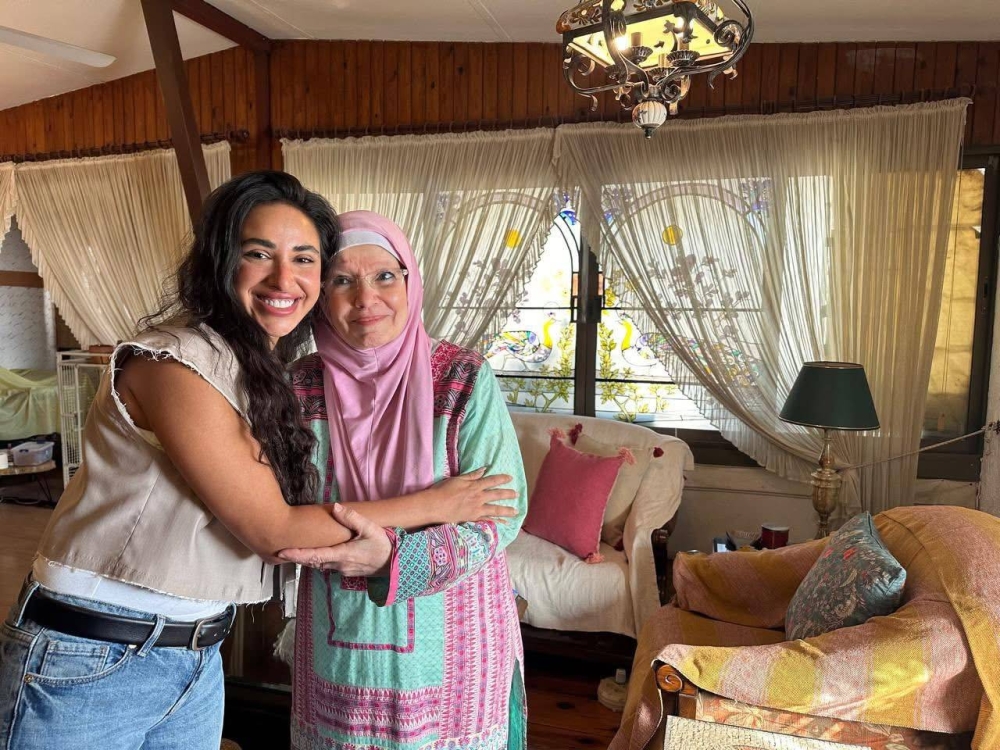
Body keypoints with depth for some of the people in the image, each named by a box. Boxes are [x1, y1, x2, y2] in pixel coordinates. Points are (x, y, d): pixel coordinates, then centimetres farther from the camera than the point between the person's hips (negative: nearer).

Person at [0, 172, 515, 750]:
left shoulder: (268, 372, 4)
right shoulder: (174, 364, -21)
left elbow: (270, 526, 4)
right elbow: (271, 530, -20)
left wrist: (361, 540, -11)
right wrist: (429, 504, -15)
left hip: (198, 659, 7)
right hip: (89, 660, -7)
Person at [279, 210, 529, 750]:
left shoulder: (464, 379, -13)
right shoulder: (302, 385, -5)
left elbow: (502, 514, -17)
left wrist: (392, 557, -30)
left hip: (448, 645, -2)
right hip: (337, 643, 2)